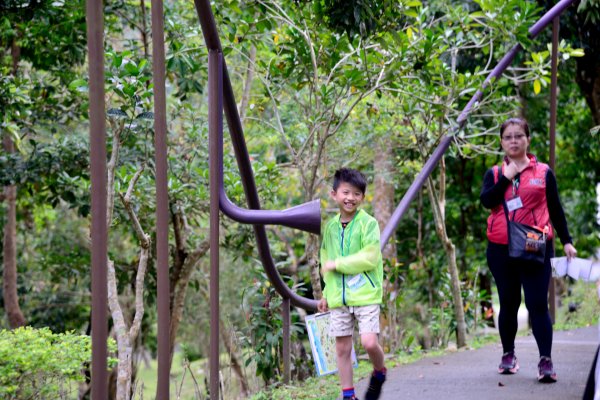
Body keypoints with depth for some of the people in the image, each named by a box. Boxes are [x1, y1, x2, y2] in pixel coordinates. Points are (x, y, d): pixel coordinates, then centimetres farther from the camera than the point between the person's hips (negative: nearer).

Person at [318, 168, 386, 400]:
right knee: (342, 348, 6)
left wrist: (337, 264, -13)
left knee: (369, 342, -15)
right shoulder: (330, 227, 10)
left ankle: (379, 373, 15)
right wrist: (326, 294, 18)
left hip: (365, 294, -5)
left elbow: (370, 258, -15)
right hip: (338, 298, 5)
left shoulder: (368, 223, -6)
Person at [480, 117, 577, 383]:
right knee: (508, 304, 8)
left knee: (538, 304, -10)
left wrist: (566, 241, 5)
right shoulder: (495, 174, 10)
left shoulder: (544, 172, 7)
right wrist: (506, 178, -13)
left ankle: (545, 361, -12)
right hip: (501, 249, 2)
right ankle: (508, 355, 20)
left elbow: (555, 209, 10)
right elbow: (486, 201, -9)